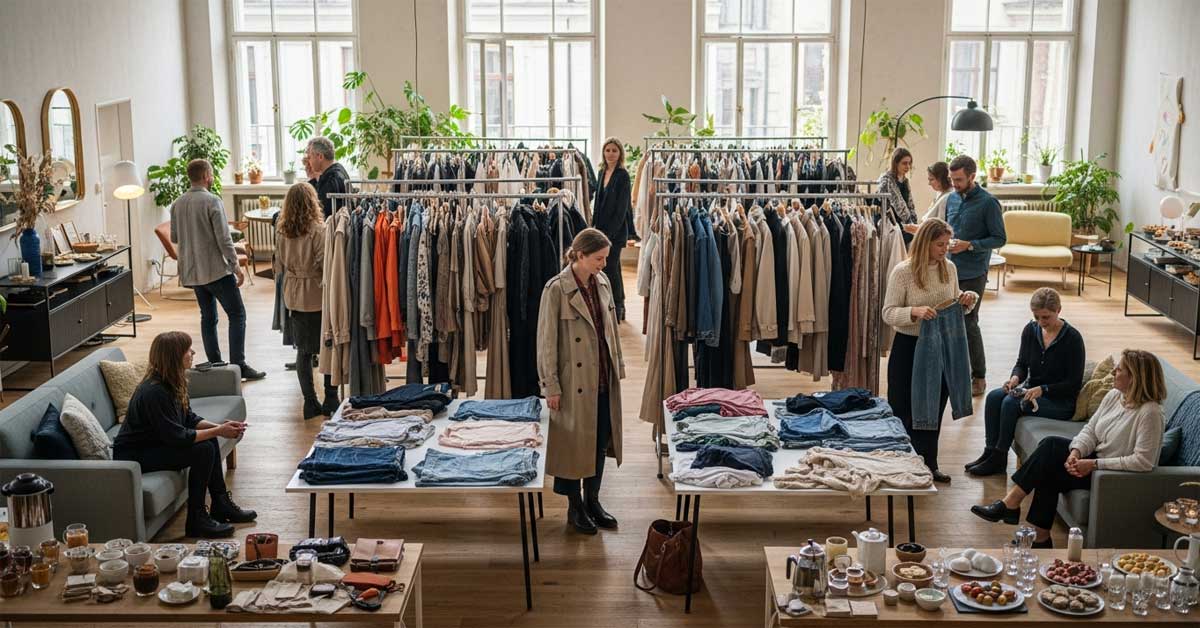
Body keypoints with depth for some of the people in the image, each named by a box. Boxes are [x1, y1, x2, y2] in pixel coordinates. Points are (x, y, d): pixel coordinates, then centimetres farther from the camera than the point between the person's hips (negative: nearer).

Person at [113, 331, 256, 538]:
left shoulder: (172, 383, 2)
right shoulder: (154, 392, -28)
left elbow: (189, 419, 8)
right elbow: (176, 436, -27)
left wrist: (219, 426, -8)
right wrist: (218, 431, -20)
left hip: (154, 443, 10)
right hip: (133, 457, -10)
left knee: (209, 440, 1)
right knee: (203, 450, -20)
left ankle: (221, 505, 9)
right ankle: (196, 520, -11)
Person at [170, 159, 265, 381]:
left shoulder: (177, 204, 6)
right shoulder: (212, 201, -14)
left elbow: (174, 237, 14)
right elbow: (224, 238, -17)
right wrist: (236, 265, -9)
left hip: (192, 271, 7)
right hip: (216, 269, -7)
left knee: (208, 318, 14)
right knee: (237, 314, -1)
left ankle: (215, 365, 14)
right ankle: (238, 365, -7)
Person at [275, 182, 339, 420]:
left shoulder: (282, 232, 1)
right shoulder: (318, 230, -16)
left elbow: (279, 266, 8)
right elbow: (325, 263, -18)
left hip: (294, 298, 5)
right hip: (317, 296, -5)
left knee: (303, 351, 11)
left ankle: (310, 403, 14)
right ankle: (331, 400, 10)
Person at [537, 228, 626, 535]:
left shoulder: (602, 282, 4)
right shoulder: (557, 289, -15)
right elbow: (546, 340, -13)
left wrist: (618, 366, 14)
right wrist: (551, 385, -13)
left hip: (603, 379, 6)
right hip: (574, 381, -6)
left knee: (601, 439, 13)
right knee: (574, 442, 6)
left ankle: (593, 501, 28)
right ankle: (575, 507, 20)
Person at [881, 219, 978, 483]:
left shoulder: (949, 268, 2)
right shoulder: (903, 272, -15)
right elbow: (888, 313, -14)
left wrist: (968, 300, -7)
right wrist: (914, 312, -31)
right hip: (909, 346, -5)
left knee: (935, 407, 15)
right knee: (904, 411, 4)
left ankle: (929, 464, 29)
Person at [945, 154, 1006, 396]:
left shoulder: (988, 202, -11)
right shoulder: (952, 199, 10)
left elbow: (999, 239, -10)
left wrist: (969, 245, -19)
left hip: (973, 273, -6)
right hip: (950, 270, 6)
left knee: (968, 324, -4)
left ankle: (979, 377, 8)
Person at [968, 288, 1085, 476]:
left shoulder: (1072, 338, -14)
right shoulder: (1031, 330, 3)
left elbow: (1074, 383, -12)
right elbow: (1022, 363, 13)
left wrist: (1043, 389, -24)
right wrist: (1016, 377, -10)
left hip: (1061, 400, -6)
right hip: (1032, 390, 6)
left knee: (1011, 403, -27)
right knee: (994, 396, -20)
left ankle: (999, 459, -16)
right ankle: (989, 452, -17)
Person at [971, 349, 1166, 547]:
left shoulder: (1149, 412, -22)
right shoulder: (1114, 396, 3)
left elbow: (1143, 462, -27)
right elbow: (1090, 429, 5)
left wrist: (1094, 464, -26)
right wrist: (1076, 452, -17)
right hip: (1095, 456, 8)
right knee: (1051, 444, -14)